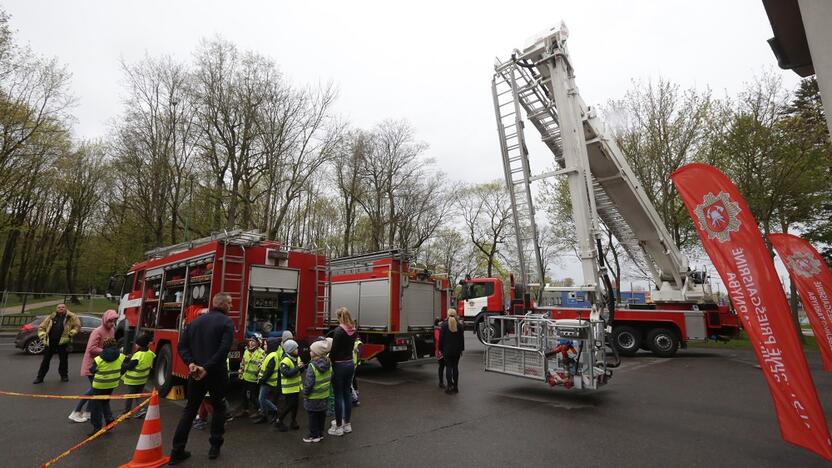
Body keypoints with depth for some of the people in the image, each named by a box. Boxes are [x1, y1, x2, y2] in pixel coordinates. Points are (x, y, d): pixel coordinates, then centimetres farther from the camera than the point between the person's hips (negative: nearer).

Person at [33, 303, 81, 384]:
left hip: (63, 342, -3)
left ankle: (64, 375, 18)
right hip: (49, 342, 3)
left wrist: (71, 334, -6)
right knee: (45, 360, 8)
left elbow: (77, 326, 2)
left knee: (63, 359, 5)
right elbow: (41, 327, 15)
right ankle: (40, 377, 19)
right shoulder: (51, 317, 9)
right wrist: (43, 336, 3)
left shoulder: (71, 317, 1)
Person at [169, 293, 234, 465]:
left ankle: (177, 451, 17)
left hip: (196, 373, 5)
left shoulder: (196, 320, 10)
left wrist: (190, 363, -6)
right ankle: (214, 447, 20)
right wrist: (207, 368, -18)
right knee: (219, 408, 15)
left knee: (189, 410, 16)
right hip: (217, 373, -5)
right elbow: (224, 349, -23)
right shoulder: (227, 322, -10)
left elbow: (182, 345, 4)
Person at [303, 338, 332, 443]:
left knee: (313, 415, 8)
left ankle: (314, 435, 18)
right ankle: (320, 433, 30)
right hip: (324, 395, 7)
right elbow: (330, 378, 7)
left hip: (313, 397, -7)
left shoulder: (312, 366, -24)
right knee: (322, 414, 17)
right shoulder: (328, 364, -3)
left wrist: (305, 393, -7)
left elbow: (309, 383, -21)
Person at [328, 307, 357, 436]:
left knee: (338, 396, 3)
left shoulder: (339, 331, -18)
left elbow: (334, 350, -17)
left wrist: (329, 360, -3)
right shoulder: (353, 330, 3)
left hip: (339, 365, -7)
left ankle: (338, 427, 13)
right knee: (347, 393, 16)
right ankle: (347, 424, 26)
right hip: (350, 364, 7)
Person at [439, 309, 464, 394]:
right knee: (455, 367, 10)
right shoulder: (459, 325, -1)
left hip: (447, 350, -2)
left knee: (448, 367, 1)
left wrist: (440, 349, 3)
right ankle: (455, 386, 14)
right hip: (457, 350, 3)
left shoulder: (444, 325, -8)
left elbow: (441, 338, -6)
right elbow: (462, 338, 4)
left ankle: (450, 386, -5)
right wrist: (461, 349, 12)